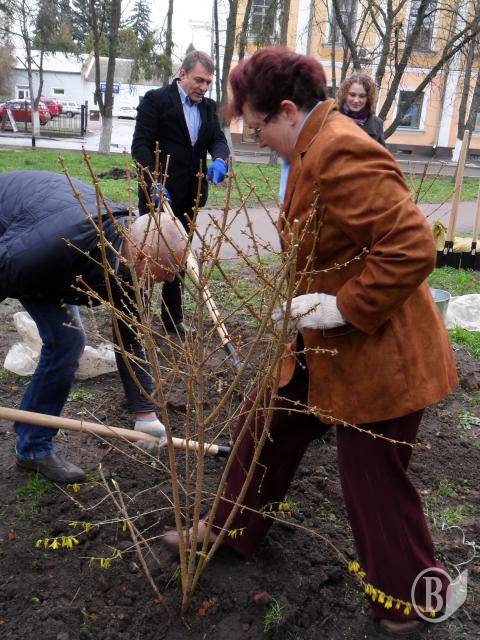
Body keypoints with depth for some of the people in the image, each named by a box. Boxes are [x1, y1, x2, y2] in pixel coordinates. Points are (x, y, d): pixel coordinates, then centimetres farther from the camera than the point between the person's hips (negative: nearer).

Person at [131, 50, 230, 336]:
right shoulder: (156, 99, -5)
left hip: (189, 194, 6)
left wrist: (220, 160, -19)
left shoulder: (209, 107, 12)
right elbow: (141, 144, -10)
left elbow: (218, 139, 5)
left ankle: (173, 317, 23)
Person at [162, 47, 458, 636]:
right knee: (262, 425, 19)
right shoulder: (312, 149, 9)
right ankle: (232, 528, 44)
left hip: (376, 357, -10)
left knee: (374, 484, 8)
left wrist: (341, 308, -24)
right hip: (321, 348, 10)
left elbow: (412, 248, -30)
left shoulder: (341, 153, -24)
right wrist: (309, 298, 11)